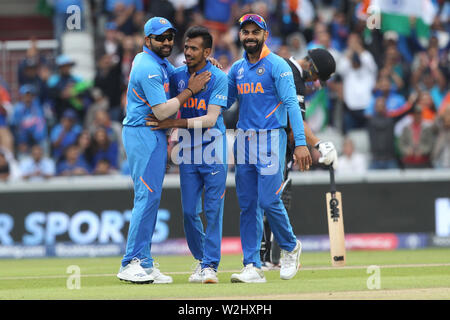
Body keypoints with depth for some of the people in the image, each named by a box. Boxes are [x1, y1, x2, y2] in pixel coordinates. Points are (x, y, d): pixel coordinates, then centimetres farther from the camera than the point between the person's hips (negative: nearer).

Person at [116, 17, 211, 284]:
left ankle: (144, 263, 11)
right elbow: (162, 112, -20)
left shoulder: (160, 62, 14)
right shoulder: (149, 69, -17)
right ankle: (131, 264, -15)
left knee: (150, 197, 9)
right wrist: (190, 90, -12)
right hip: (143, 134, -11)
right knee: (148, 196, -14)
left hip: (154, 136, 11)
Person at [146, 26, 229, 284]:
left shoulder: (218, 78, -9)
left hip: (213, 148, -4)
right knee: (189, 211, 3)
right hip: (187, 149, 4)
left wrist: (174, 123, -23)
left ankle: (210, 265, -2)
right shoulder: (177, 76, 5)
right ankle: (201, 260, 19)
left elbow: (210, 119, -18)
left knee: (214, 209, -5)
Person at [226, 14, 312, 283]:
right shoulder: (237, 69, 13)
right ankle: (253, 267, 4)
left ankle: (291, 247, 16)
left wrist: (301, 143, -21)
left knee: (269, 200, -11)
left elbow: (291, 104, -13)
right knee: (247, 205, 3)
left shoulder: (277, 66, -6)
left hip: (271, 139, -6)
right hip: (244, 139, 6)